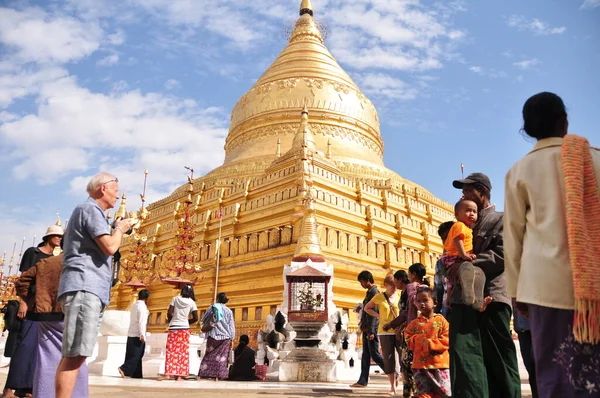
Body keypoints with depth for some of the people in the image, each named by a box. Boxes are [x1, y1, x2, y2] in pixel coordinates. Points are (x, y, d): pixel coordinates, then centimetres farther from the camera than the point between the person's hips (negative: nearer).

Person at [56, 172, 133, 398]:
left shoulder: (90, 211, 26)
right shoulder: (90, 208, -6)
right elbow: (110, 247, -17)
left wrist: (118, 231, 21)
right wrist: (119, 229, 1)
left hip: (89, 287, 11)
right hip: (84, 286, -11)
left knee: (74, 354, 9)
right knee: (75, 354, -15)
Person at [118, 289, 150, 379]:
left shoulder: (134, 305, 13)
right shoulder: (142, 306, -11)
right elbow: (141, 322, -18)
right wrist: (142, 334, -20)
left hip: (131, 334, 8)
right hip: (138, 334, -8)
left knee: (133, 355, 8)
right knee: (137, 355, -3)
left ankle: (137, 374, 10)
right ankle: (124, 369, -15)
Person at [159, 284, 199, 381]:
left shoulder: (175, 299, 1)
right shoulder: (192, 302, 1)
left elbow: (169, 313, -4)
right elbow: (195, 318, -1)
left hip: (173, 328, 0)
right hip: (184, 328, 0)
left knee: (171, 351, 1)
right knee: (183, 352, 3)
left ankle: (168, 374, -7)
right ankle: (179, 375, 2)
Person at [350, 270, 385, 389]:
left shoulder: (374, 292, -13)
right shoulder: (369, 292, 16)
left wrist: (371, 330, -21)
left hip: (371, 329, -10)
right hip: (366, 329, 10)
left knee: (375, 355, -4)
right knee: (365, 356, 9)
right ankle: (363, 381, 12)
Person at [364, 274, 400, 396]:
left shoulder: (400, 297, 1)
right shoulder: (379, 297, -1)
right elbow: (367, 308, 11)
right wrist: (378, 316, -1)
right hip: (385, 332, 0)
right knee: (389, 359, 4)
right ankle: (393, 386, 16)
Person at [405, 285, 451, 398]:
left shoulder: (441, 320, 2)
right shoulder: (414, 324, 8)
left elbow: (447, 340, -7)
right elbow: (409, 342, 5)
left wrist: (430, 344, -17)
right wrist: (420, 340, -12)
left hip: (440, 364, -1)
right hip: (421, 365, 1)